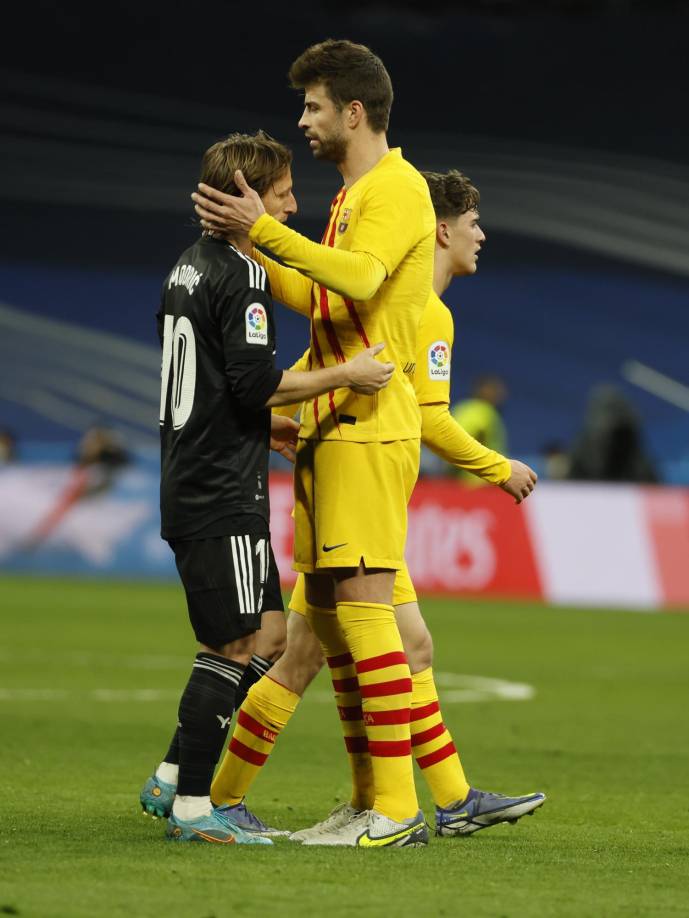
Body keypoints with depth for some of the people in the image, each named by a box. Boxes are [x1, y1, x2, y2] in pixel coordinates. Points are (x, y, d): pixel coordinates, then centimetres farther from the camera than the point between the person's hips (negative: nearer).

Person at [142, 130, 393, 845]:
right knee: (233, 646, -6)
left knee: (237, 640, 15)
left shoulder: (189, 268, 16)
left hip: (190, 484, 10)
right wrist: (345, 375, -13)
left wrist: (269, 426, 28)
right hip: (225, 491, -10)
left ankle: (171, 779, 16)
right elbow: (256, 382, -21)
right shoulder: (242, 276, -14)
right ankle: (193, 806, -5)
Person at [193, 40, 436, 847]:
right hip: (328, 426, 10)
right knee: (322, 606, 9)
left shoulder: (396, 188, -9)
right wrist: (251, 249, 22)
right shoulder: (351, 196, 21)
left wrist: (265, 229, -27)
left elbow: (360, 276, -27)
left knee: (363, 602, -13)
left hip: (369, 425, -10)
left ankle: (399, 807, -15)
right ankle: (372, 794, 14)